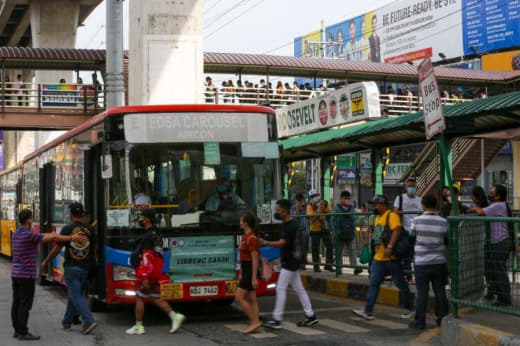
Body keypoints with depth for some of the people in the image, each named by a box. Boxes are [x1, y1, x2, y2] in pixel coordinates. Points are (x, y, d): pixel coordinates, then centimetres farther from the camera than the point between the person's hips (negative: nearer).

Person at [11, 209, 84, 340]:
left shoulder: (16, 234, 10)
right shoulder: (29, 235, -18)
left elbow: (44, 236, 18)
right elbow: (53, 238, -18)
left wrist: (55, 236, 21)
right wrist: (71, 238, -10)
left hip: (15, 274, 9)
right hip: (26, 275, -9)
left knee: (17, 303, 10)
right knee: (25, 304, -6)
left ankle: (17, 330, 13)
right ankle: (23, 332, -5)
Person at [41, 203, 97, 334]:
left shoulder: (67, 229, -11)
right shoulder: (89, 230, 1)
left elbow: (57, 248, -7)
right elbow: (94, 250, 11)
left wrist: (45, 262, 6)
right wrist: (91, 262, 29)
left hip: (71, 268, -5)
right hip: (84, 268, 5)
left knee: (76, 296, -5)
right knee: (73, 294, 18)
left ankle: (89, 321, -18)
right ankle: (67, 322, 27)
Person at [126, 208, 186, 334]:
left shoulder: (148, 236, -16)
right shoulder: (155, 234, 15)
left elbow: (147, 259, -22)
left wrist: (145, 278, -24)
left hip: (147, 275, -9)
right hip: (154, 275, 9)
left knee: (139, 298, 1)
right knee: (155, 299, 10)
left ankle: (138, 326, 9)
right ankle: (175, 316, 3)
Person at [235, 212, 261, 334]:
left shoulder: (251, 238, -17)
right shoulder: (246, 237, 13)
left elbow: (255, 259, -19)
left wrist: (254, 278, -21)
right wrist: (241, 274, 21)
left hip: (250, 271, -10)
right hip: (245, 271, 10)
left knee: (239, 298, -9)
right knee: (250, 299, 8)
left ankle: (255, 321, -7)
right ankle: (254, 323, 9)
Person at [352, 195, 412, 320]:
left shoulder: (392, 216, -11)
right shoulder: (377, 218, 18)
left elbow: (397, 230, -25)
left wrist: (390, 247, -34)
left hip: (391, 258, -8)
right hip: (378, 258, 9)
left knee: (400, 283, 4)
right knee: (373, 283, 0)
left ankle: (408, 309, 18)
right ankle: (368, 311, -3)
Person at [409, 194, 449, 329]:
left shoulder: (417, 221, -11)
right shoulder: (443, 222, -4)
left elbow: (411, 235, 4)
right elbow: (448, 240, 4)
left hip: (422, 262, -2)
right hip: (439, 261, 2)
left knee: (422, 293, 3)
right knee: (440, 291, 11)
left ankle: (420, 321, 6)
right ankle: (442, 319, 17)